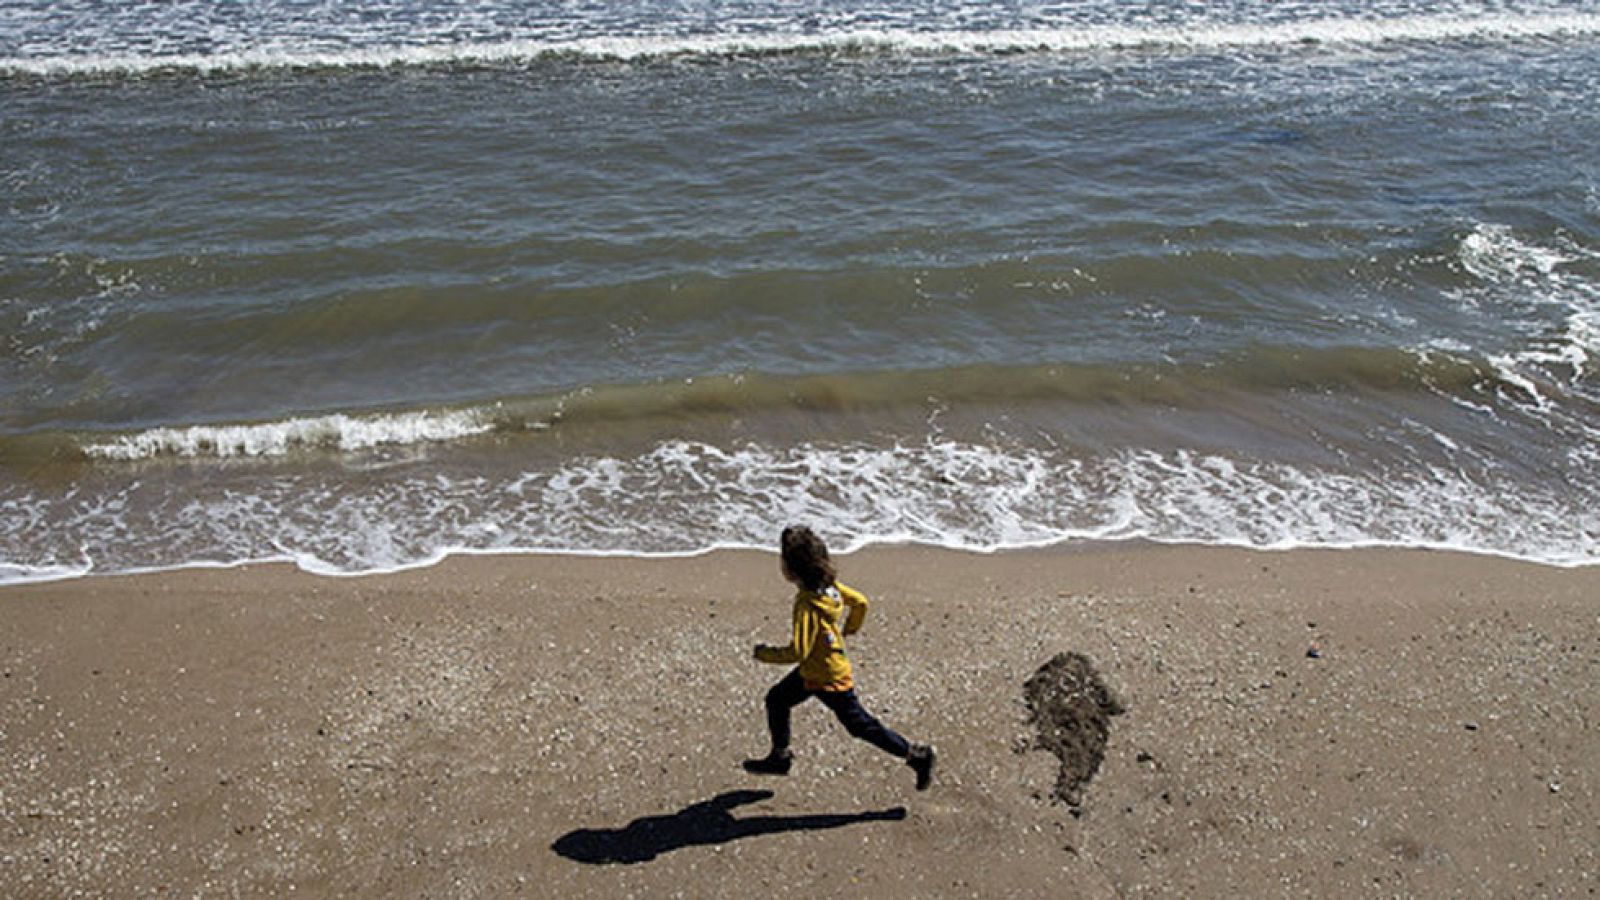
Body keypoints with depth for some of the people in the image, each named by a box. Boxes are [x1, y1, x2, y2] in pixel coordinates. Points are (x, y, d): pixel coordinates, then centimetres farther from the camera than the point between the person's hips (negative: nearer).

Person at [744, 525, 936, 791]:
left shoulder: (807, 607, -33)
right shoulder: (829, 584, -8)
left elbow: (798, 652, -33)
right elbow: (860, 601, 6)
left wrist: (764, 654, -18)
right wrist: (849, 629, 23)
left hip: (829, 679, -9)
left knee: (861, 726, 5)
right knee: (776, 700, 17)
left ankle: (917, 755, 17)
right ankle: (780, 758, 33)